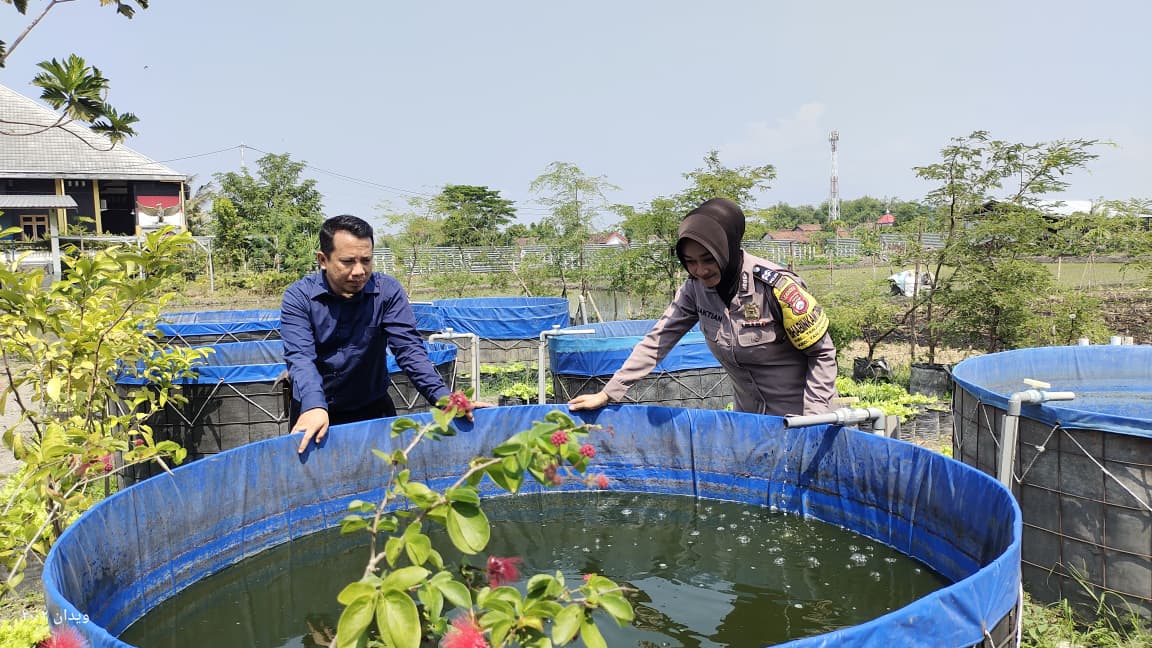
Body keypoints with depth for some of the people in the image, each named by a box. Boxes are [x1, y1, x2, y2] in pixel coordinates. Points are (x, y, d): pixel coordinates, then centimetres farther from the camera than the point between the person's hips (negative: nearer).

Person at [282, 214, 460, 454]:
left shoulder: (388, 291, -11)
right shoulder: (298, 297, -13)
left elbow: (409, 349, -18)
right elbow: (300, 356, -25)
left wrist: (444, 398, -33)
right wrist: (314, 407, -44)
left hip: (373, 408, 1)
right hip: (314, 410, -1)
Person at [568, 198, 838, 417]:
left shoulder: (774, 286, -23)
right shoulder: (696, 288, -10)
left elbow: (822, 352, -15)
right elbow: (658, 341, -9)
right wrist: (608, 393, -14)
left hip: (797, 418, -4)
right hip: (750, 419, 5)